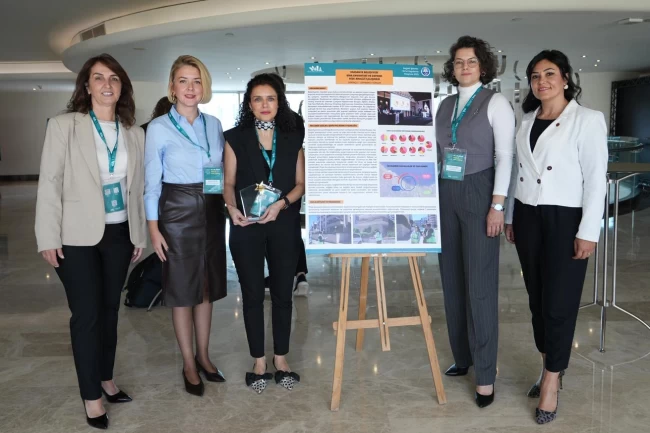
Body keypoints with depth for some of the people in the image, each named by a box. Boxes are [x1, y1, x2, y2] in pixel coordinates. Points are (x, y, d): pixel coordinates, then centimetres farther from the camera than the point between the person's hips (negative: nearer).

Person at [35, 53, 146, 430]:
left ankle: (106, 379, 32)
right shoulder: (63, 126, -5)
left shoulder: (134, 133, 7)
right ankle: (91, 397, 16)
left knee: (110, 308, 15)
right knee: (86, 314, 2)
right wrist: (48, 237, -11)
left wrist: (141, 234, 10)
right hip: (77, 236, -4)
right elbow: (49, 183, -7)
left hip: (119, 234, 4)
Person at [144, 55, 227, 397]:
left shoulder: (214, 124, 6)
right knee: (182, 290, 5)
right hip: (177, 212, -4)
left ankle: (203, 356, 28)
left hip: (212, 211, 4)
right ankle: (188, 364, 20)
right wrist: (153, 228, -9)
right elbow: (152, 182, -5)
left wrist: (228, 206, 3)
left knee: (208, 286, 12)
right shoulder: (159, 127, -6)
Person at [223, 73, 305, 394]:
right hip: (246, 227, -1)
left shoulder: (293, 139, 8)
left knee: (282, 294, 7)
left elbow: (300, 183, 6)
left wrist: (281, 203, -13)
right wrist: (232, 207, -16)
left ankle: (281, 359, 22)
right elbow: (229, 182, 4)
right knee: (252, 295, 6)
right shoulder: (235, 138, 4)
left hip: (284, 225, 1)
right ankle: (259, 362, 19)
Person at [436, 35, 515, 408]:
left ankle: (485, 374, 5)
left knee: (479, 282, -5)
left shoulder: (496, 103, -4)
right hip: (447, 194, 6)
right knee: (452, 278, 9)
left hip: (478, 194, -6)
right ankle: (462, 355, 25)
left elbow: (505, 157, -9)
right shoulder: (445, 106, 13)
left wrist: (497, 206, -16)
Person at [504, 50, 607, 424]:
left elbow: (596, 179, -10)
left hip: (565, 219, -5)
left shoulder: (589, 120, -6)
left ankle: (551, 381, 12)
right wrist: (510, 216, 12)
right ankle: (552, 368, 27)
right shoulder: (526, 121, 10)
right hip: (528, 217, 6)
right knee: (537, 298, 11)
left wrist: (588, 232, -14)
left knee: (559, 302, -1)